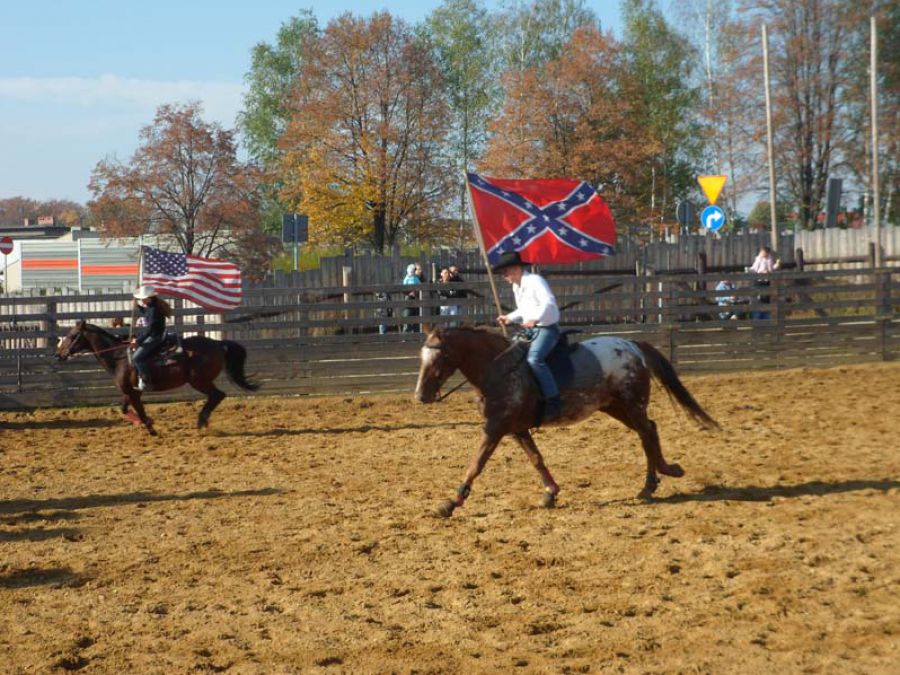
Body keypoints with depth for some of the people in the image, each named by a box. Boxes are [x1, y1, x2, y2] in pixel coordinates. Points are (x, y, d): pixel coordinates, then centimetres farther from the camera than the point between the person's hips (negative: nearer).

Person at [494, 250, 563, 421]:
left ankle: (553, 402, -31)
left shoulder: (535, 281, -14)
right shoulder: (516, 287, 14)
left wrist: (535, 319, -42)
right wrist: (510, 318, 11)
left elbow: (548, 303, -27)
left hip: (547, 328, -10)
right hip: (530, 329, 10)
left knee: (534, 358, -31)